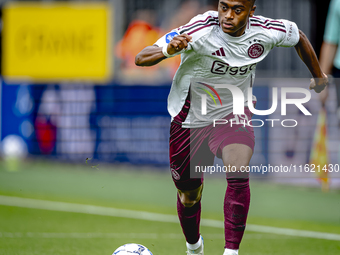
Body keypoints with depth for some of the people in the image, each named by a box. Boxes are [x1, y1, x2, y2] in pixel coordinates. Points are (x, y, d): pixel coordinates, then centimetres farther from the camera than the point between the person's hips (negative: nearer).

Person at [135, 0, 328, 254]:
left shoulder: (266, 31, -16)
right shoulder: (201, 30, -27)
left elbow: (298, 36, 9)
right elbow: (141, 58, -29)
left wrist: (318, 75, 21)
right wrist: (168, 50, -51)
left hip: (234, 116, 1)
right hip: (191, 118, -1)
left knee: (239, 175, -28)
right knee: (189, 196, 11)